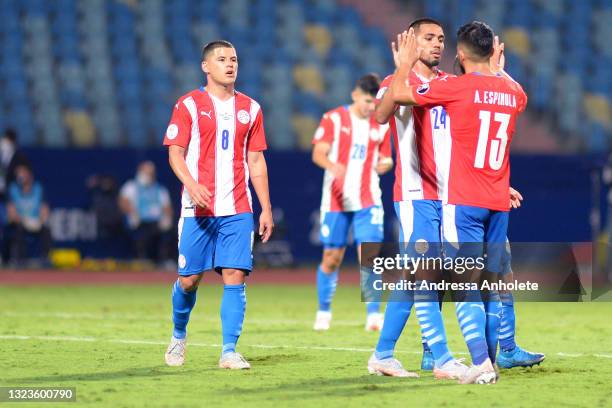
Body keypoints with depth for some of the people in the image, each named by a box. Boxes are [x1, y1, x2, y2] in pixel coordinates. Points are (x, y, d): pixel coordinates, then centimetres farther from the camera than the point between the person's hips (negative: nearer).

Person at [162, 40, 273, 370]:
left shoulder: (249, 108, 12)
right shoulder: (189, 105, 1)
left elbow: (256, 161, 15)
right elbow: (175, 153, -4)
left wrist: (266, 209, 9)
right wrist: (192, 185, -22)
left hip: (238, 210, 3)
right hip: (197, 208, -2)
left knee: (235, 277, -8)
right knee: (189, 279, 2)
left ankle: (229, 351, -5)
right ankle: (178, 336, 28)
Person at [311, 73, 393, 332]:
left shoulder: (381, 126, 8)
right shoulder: (333, 119, -2)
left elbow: (384, 159, 17)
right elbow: (318, 153, -9)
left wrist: (385, 164, -9)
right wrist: (332, 165, -32)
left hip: (368, 202, 1)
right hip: (336, 201, -1)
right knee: (331, 258, 4)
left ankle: (373, 315, -11)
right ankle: (323, 312, 21)